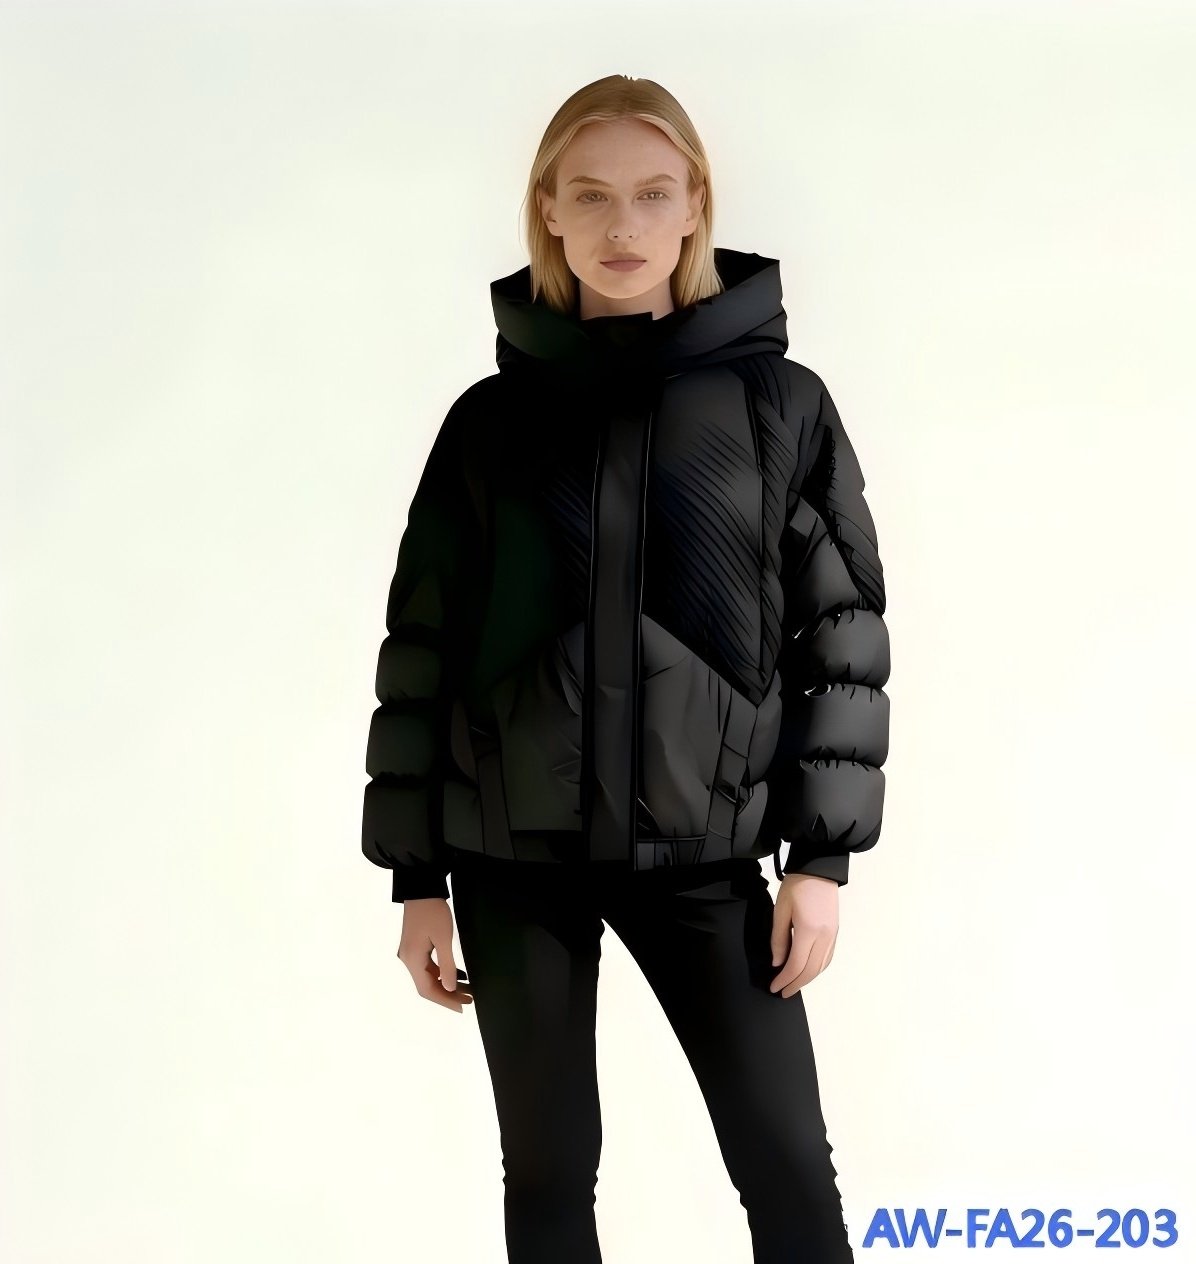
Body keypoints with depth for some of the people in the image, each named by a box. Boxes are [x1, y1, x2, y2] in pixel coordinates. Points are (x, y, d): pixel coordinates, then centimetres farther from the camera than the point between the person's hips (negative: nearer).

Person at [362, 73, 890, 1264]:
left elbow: (840, 628, 1)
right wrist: (416, 873, 3)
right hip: (515, 852, 1)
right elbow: (425, 647, 4)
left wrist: (822, 851, -4)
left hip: (705, 849, -1)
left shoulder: (778, 405, 0)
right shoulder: (494, 419, 2)